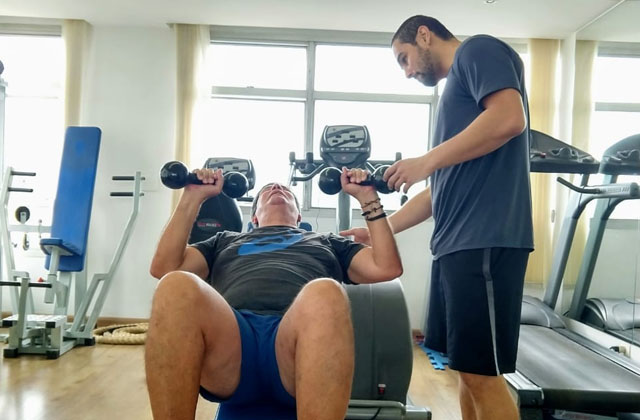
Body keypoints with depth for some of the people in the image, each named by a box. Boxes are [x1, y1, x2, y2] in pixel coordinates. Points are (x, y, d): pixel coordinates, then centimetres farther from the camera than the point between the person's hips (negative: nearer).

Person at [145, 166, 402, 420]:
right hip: (229, 338, 1)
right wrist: (193, 198, 23)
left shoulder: (326, 242, 37)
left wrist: (368, 197, 25)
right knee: (177, 287, -33)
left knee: (324, 294, -37)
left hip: (300, 335, 0)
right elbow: (163, 268, 24)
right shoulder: (227, 241, 38)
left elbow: (387, 268, 22)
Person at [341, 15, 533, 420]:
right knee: (466, 366, 13)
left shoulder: (478, 51, 3)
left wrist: (426, 161, -12)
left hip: (485, 239, -9)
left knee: (481, 371, -4)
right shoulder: (457, 87, 27)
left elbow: (509, 118, -18)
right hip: (457, 242, 9)